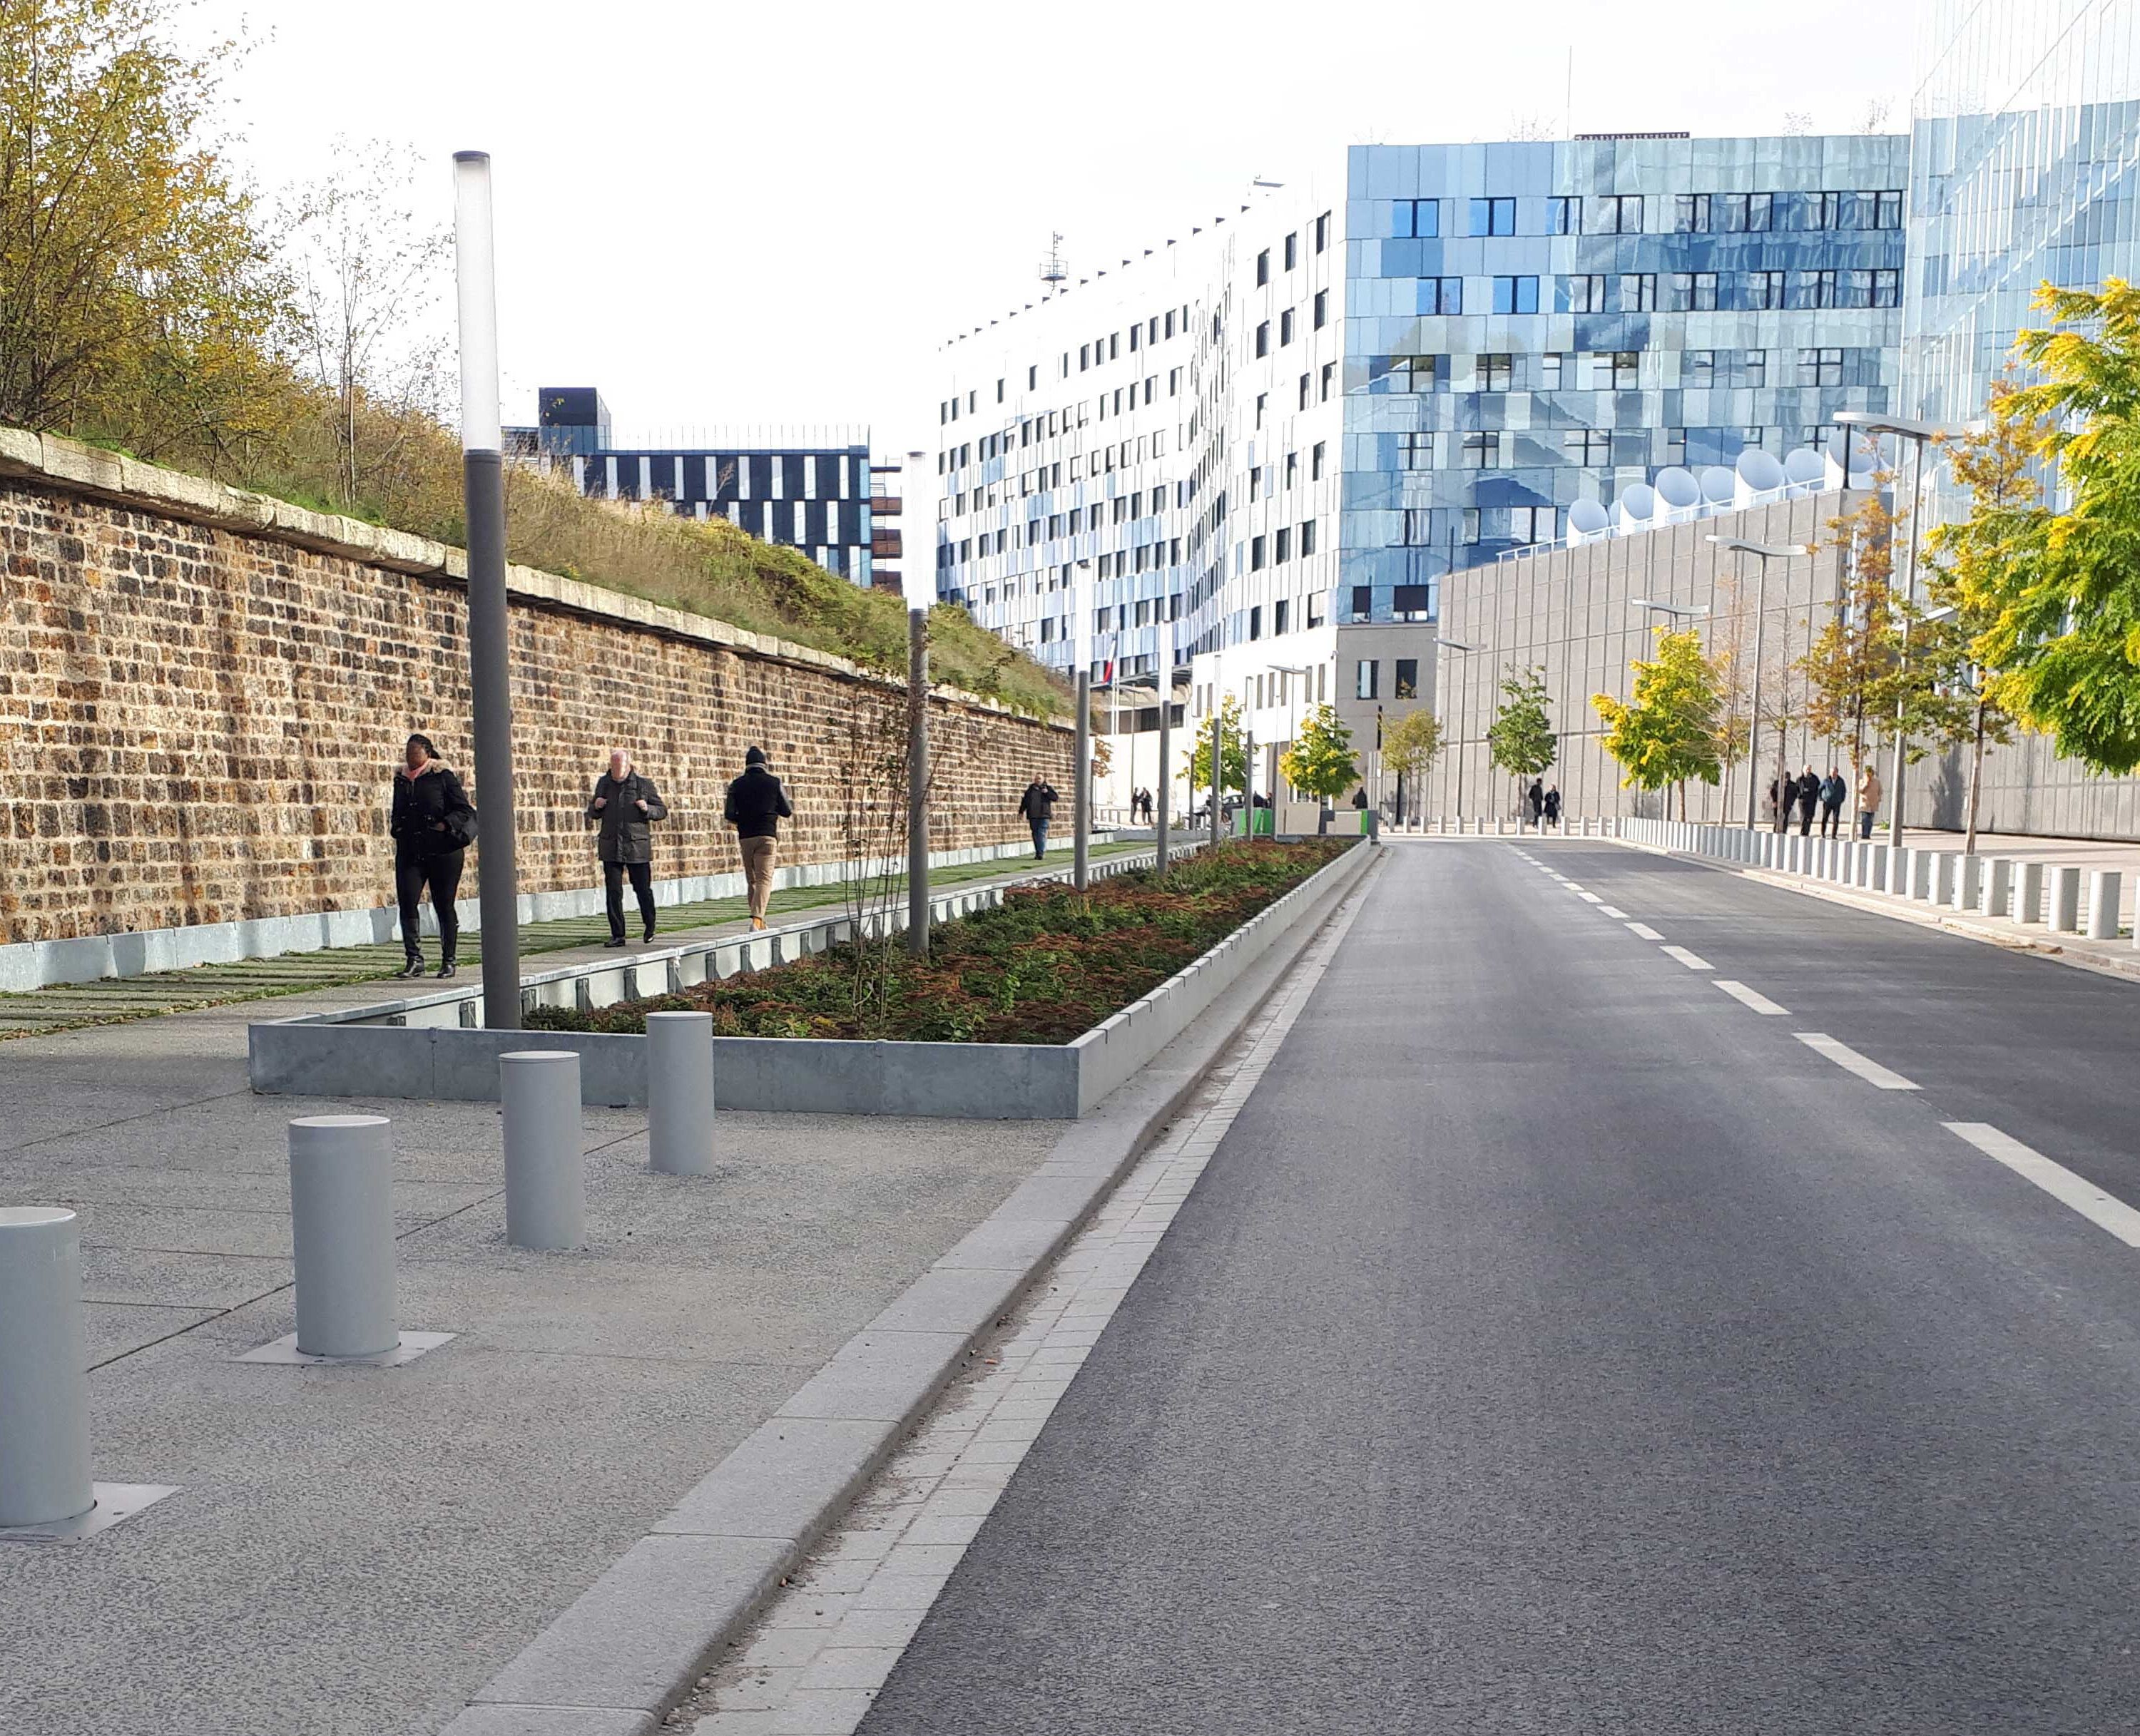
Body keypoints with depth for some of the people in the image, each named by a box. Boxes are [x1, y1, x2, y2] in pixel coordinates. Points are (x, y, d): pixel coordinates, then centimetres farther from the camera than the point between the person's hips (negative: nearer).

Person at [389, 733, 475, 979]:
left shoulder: (443, 777, -3)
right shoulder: (401, 779, 13)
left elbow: (464, 810, -6)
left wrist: (444, 825, -19)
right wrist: (397, 829, 8)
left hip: (442, 852, -4)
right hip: (409, 852, 4)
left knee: (444, 906, 2)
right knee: (407, 902, -9)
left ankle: (448, 961, 11)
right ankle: (414, 959, -7)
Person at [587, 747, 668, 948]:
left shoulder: (644, 784, 0)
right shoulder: (603, 783, 10)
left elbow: (662, 811, 4)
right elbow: (593, 814, 20)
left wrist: (647, 809, -15)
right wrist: (595, 806, -3)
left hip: (637, 847, -2)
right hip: (611, 847, 3)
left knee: (643, 889, 4)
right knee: (613, 892, -1)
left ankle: (650, 927, 27)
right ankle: (617, 935, 4)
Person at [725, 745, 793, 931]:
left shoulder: (737, 785, 4)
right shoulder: (774, 783, 1)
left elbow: (729, 815, 0)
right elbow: (787, 813, 4)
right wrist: (791, 813, 26)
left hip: (745, 837, 2)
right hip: (767, 835, -2)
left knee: (752, 880, 13)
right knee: (764, 879, -6)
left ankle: (760, 922, 18)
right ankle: (756, 919, -24)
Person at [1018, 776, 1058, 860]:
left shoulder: (1048, 788, 7)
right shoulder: (1030, 789, 13)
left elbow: (1056, 798, 0)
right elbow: (1025, 801, 17)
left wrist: (1047, 792, -13)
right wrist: (1021, 811, 11)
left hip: (1044, 816, -3)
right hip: (1033, 816, 3)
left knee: (1042, 834, -12)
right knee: (1035, 835, 5)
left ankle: (1041, 854, -16)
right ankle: (1037, 853, 12)